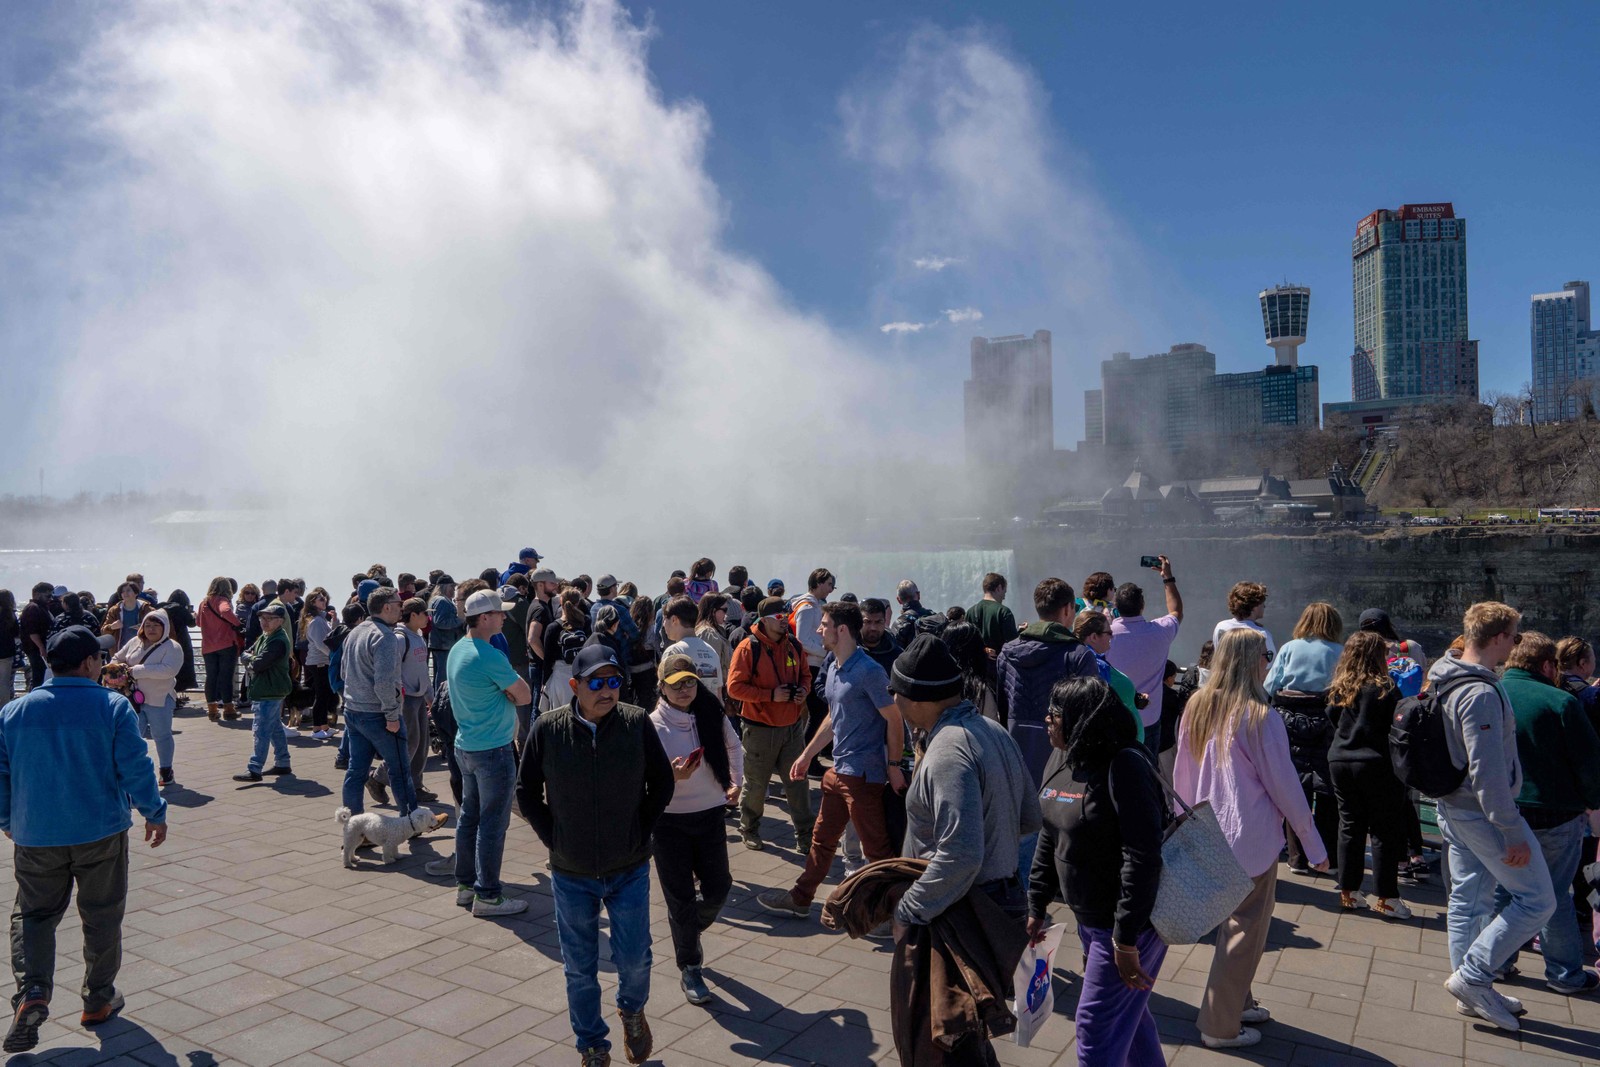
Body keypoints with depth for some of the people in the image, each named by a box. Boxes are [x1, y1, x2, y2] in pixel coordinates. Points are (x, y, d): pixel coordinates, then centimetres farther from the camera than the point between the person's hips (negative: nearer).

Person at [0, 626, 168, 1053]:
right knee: (101, 917, 12)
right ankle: (98, 1000, 22)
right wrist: (155, 813, 2)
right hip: (101, 833, -2)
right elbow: (135, 768, -11)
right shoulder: (113, 706, -11)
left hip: (36, 836, 2)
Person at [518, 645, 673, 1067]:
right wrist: (552, 838, -3)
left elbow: (662, 782, 1)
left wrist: (641, 831, -2)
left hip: (630, 869, 0)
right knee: (580, 968, 13)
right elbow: (527, 791, 1)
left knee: (635, 959, 7)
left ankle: (632, 1009, 41)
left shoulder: (637, 723, -12)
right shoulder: (547, 729, -11)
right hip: (571, 874, 0)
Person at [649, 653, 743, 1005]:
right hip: (669, 821, -3)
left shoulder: (712, 716, -4)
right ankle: (689, 969, 20)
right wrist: (672, 777, -31)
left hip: (710, 814, 4)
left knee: (718, 888, 10)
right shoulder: (653, 726, -14)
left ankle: (689, 931, 41)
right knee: (681, 896, 3)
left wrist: (736, 781, 8)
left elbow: (733, 746, 17)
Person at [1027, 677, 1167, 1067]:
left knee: (1097, 1028, -1)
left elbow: (1142, 857, -25)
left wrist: (1126, 940, -24)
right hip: (1088, 916, 8)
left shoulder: (1124, 767, -23)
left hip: (1130, 920, -8)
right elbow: (1048, 837, 12)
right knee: (1127, 1011, 24)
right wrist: (1037, 906, 13)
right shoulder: (1059, 762, 2)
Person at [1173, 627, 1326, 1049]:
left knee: (1232, 921, 23)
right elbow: (1284, 785, -12)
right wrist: (1314, 845, -1)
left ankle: (1236, 1002, 38)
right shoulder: (1260, 717, -19)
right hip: (1251, 839, -6)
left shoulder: (1196, 708, -2)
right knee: (1245, 930, 8)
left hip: (1209, 837, 6)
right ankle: (1221, 1027, 17)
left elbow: (1181, 778, 6)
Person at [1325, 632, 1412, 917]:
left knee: (1349, 826, 13)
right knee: (1384, 831, 5)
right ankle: (1385, 898, 8)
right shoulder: (1385, 689, -12)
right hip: (1376, 765, -5)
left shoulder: (1338, 688, 3)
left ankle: (1348, 892, 18)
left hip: (1340, 762, 5)